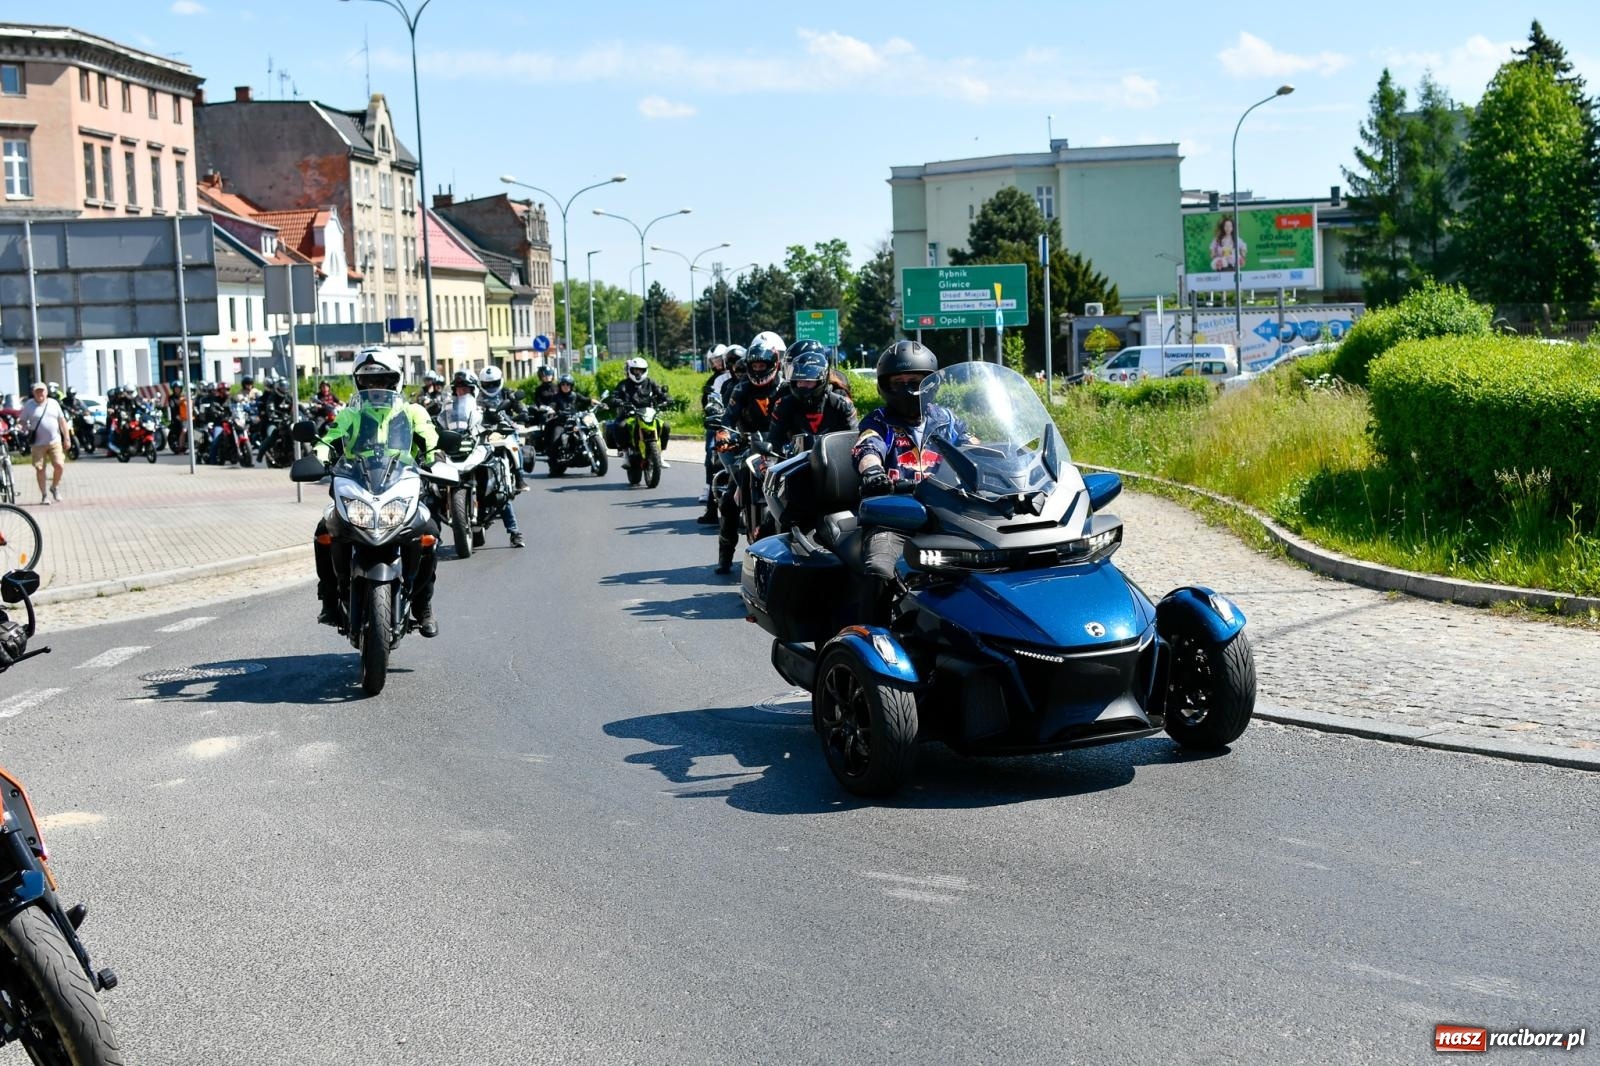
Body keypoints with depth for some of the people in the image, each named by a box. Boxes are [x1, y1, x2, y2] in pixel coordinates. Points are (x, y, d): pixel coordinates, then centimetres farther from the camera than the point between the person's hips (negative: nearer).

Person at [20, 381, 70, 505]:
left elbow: (62, 421, 11)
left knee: (59, 466, -10)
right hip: (38, 444, -1)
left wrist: (67, 438, 7)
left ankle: (55, 487, 17)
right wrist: (27, 430, -12)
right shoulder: (29, 405, 1)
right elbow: (23, 421, 8)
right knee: (40, 469, 0)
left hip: (55, 442, 1)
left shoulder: (54, 403, 7)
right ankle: (44, 495, 11)